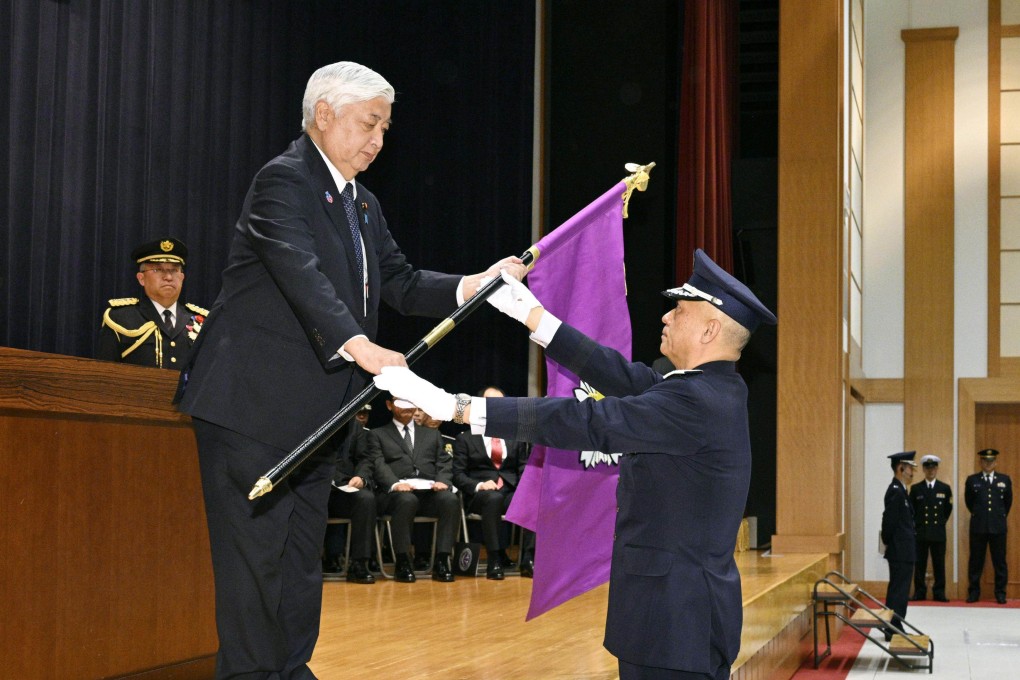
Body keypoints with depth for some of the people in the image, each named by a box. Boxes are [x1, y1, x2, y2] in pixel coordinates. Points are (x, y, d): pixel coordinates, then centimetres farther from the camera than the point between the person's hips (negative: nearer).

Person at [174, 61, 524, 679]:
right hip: (256, 404, -9)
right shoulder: (284, 180, -10)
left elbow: (402, 284, 14)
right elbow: (302, 275, -25)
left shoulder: (364, 205, 18)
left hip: (315, 413, 9)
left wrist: (475, 285, -3)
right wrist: (360, 346, -38)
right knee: (256, 553, -6)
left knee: (302, 558, 13)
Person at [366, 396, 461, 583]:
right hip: (396, 492, -3)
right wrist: (395, 484, -18)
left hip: (430, 491, 3)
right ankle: (402, 562, -28)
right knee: (407, 501, -39)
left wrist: (442, 481, -7)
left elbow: (444, 464, 18)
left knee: (451, 500, -31)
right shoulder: (377, 435, 20)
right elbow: (379, 465, 3)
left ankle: (442, 561, -29)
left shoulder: (432, 434, 30)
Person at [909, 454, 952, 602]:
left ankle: (939, 593, 8)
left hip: (938, 532, 0)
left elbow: (948, 509, 15)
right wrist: (916, 524, 6)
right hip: (920, 532, 0)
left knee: (939, 564, 2)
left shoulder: (945, 488, 6)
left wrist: (941, 522, 10)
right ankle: (919, 592, 8)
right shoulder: (915, 488, 5)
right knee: (919, 564, 2)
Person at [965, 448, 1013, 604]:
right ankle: (974, 592, 9)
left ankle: (1000, 594, 9)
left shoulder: (1005, 480, 8)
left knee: (999, 561, 2)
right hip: (978, 527, 0)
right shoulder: (972, 480, 5)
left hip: (998, 527, 0)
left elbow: (1008, 502, 17)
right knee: (975, 561, 3)